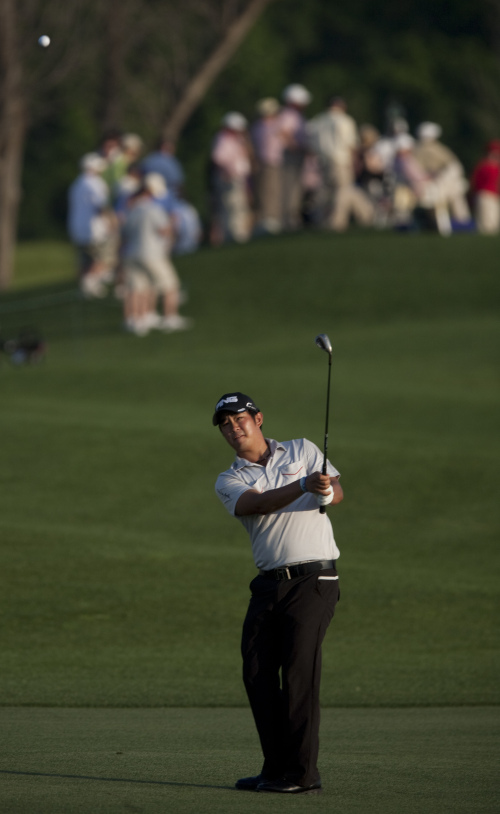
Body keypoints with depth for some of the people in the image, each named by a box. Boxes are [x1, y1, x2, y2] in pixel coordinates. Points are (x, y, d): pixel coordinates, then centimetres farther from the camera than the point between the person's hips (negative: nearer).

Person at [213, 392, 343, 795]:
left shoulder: (303, 451, 10)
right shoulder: (229, 482, 9)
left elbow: (337, 489, -4)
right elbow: (259, 503, -12)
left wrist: (327, 491, -30)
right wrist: (304, 485, -30)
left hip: (313, 579, -4)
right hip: (269, 583, 4)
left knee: (300, 667, -12)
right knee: (257, 672, 1)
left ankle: (303, 771, -12)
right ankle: (276, 768, 12)